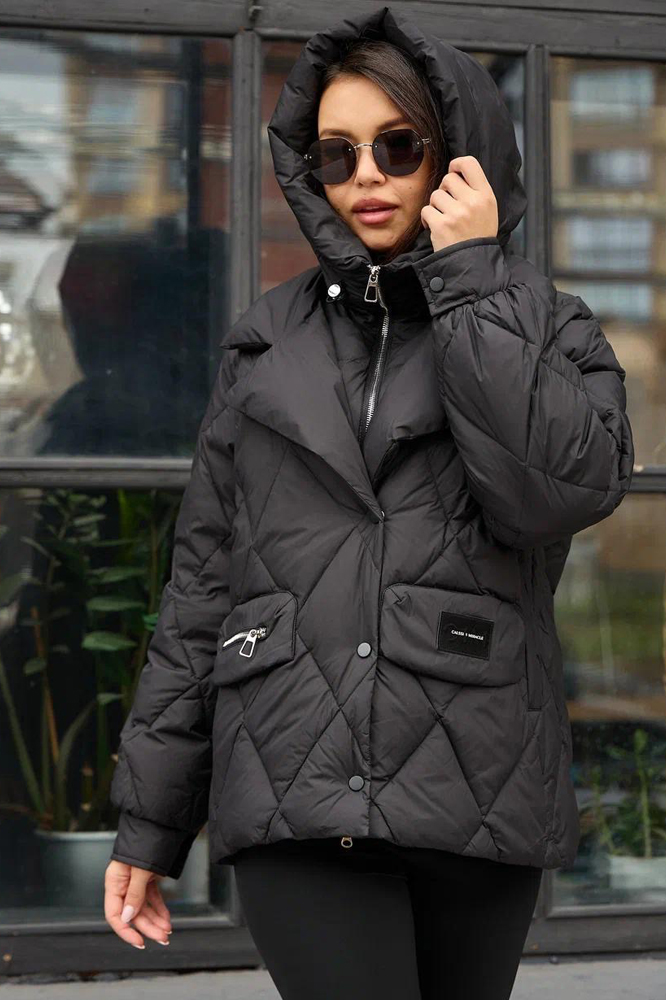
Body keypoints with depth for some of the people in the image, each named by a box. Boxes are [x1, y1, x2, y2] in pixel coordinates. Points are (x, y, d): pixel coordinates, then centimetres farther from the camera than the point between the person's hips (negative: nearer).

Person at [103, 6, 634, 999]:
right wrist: (150, 820, 9)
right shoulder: (270, 339, 12)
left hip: (478, 800, 0)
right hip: (297, 796, 0)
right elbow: (201, 585, 12)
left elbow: (564, 489, -14)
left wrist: (470, 277, -9)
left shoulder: (547, 328, 8)